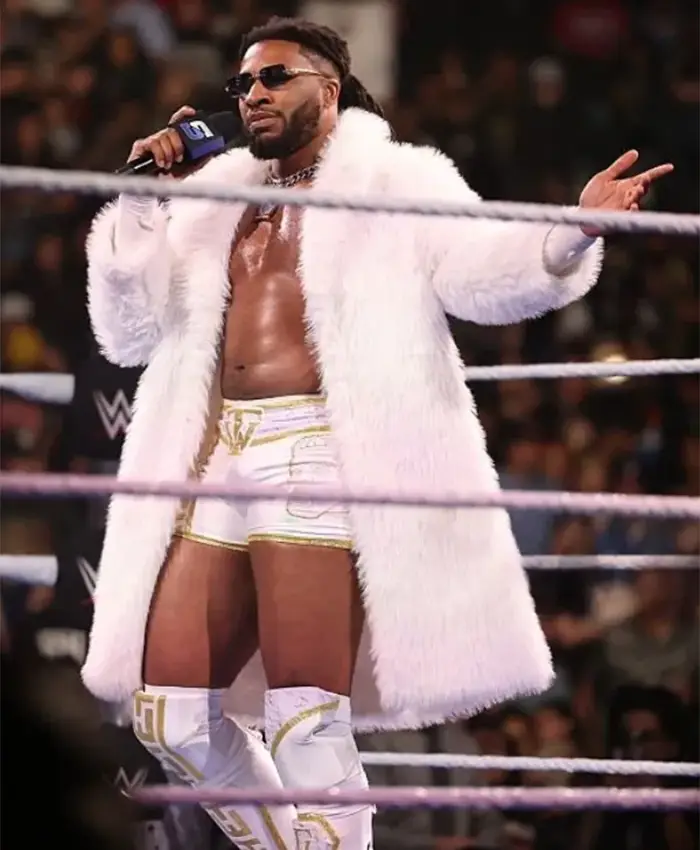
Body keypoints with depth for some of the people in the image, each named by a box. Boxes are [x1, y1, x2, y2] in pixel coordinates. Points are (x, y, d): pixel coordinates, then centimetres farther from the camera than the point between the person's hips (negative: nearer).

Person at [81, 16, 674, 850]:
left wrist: (572, 234, -27)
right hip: (219, 465, 7)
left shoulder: (398, 185, 7)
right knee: (170, 712, 5)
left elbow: (482, 274, -8)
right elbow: (130, 333, 22)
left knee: (305, 723, -12)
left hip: (319, 460, -7)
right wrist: (139, 204, 10)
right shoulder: (218, 204, 23)